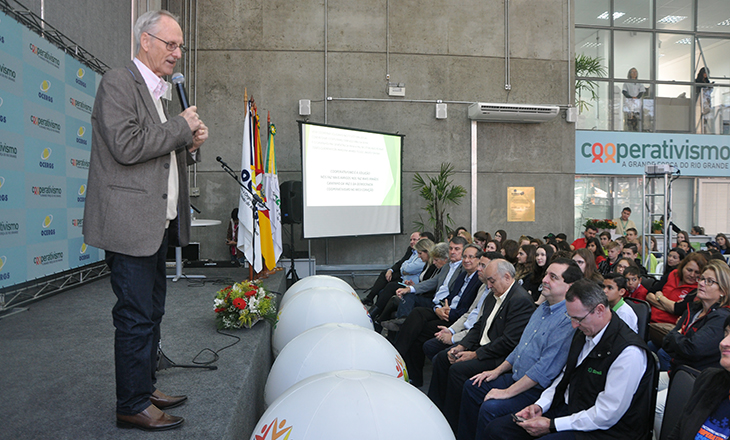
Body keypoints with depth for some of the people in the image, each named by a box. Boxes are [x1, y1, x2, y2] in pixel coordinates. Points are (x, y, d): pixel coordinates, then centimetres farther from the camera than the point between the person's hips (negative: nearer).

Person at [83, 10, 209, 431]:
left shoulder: (158, 92, 21)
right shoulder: (118, 82, -7)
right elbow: (127, 146, -21)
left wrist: (190, 146, 6)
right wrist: (181, 128, -12)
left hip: (158, 223, 10)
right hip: (130, 223, -9)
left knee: (151, 312, 15)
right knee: (136, 316, -3)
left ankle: (146, 388, 28)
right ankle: (132, 406, 10)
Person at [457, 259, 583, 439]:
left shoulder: (568, 319, -23)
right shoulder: (543, 308, 10)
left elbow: (545, 368, -26)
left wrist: (508, 392, -23)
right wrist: (498, 371, 13)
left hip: (536, 389, -10)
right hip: (515, 377, 10)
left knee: (490, 408, -26)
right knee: (471, 387, 10)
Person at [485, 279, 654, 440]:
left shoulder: (628, 352, -23)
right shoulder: (583, 332, 4)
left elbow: (606, 415, -22)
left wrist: (551, 425, -19)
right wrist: (540, 405, 2)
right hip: (566, 408, 8)